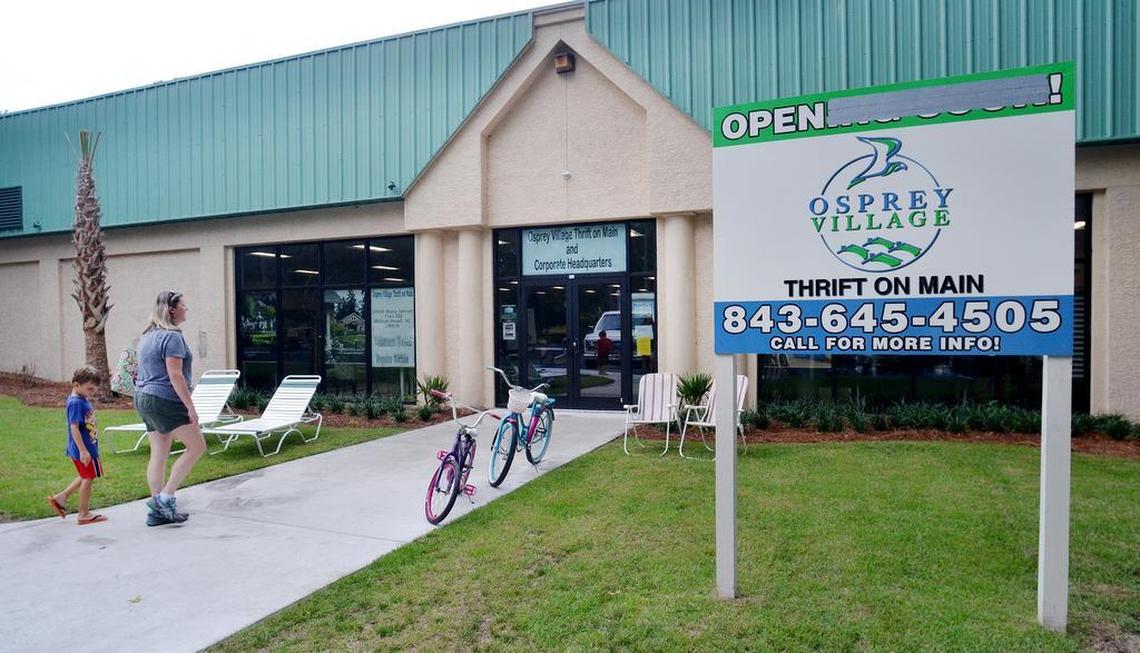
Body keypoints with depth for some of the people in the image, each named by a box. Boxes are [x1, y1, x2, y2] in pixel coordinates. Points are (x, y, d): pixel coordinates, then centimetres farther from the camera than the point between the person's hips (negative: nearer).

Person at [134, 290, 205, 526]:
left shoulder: (148, 335, 16)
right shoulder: (172, 336, -15)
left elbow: (147, 372, 21)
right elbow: (175, 376, -20)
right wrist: (190, 407, -17)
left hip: (144, 398, 10)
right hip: (165, 401, -10)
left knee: (159, 454, 11)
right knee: (197, 446, 0)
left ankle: (158, 511, 16)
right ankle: (165, 497, -1)